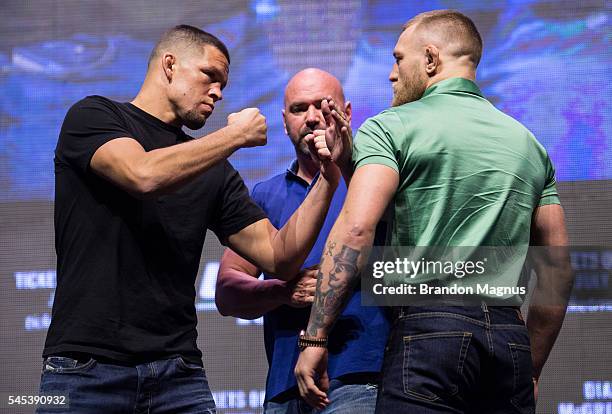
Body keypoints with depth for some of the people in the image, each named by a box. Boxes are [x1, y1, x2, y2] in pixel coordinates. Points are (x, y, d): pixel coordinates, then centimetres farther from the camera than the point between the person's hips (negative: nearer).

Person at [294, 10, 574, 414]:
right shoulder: (527, 142, 20)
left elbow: (356, 228, -12)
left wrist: (315, 338, -11)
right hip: (510, 335, 6)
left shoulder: (391, 127, 3)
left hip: (429, 328, -6)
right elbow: (558, 269, 20)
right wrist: (530, 368, 26)